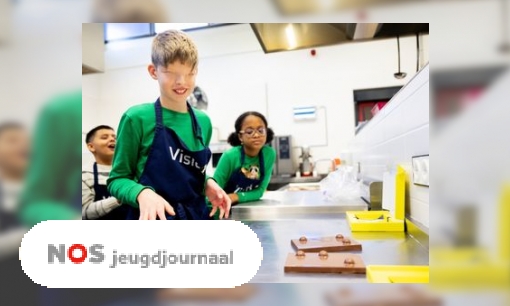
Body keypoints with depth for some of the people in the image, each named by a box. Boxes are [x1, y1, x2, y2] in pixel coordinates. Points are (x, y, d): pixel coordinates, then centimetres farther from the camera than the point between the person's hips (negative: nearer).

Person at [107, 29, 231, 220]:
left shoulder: (203, 121, 6)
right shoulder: (137, 118, -10)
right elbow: (116, 179, -4)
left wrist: (207, 184, -4)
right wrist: (142, 193, -24)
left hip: (196, 218, 5)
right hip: (152, 217, -5)